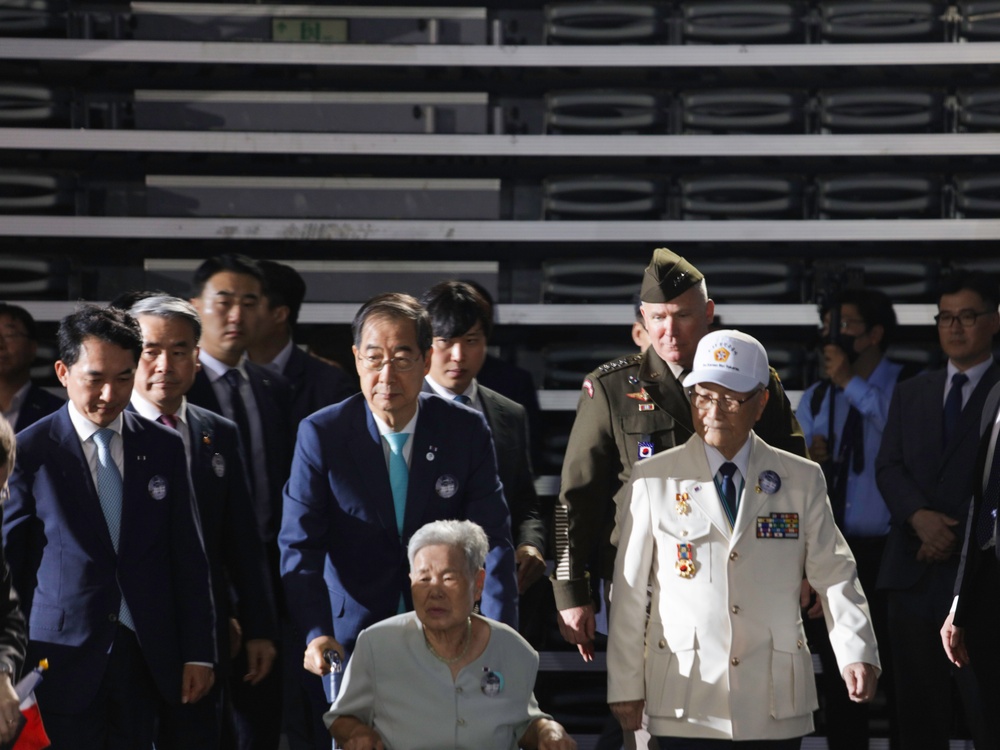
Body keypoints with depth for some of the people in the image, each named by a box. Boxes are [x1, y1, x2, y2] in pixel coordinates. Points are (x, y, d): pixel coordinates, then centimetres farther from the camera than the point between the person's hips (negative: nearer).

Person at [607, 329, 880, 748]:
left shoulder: (803, 480, 8)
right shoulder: (653, 479, 5)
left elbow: (834, 575, 3)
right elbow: (630, 591, 6)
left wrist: (856, 653, -13)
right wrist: (625, 686, 4)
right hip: (686, 702, -1)